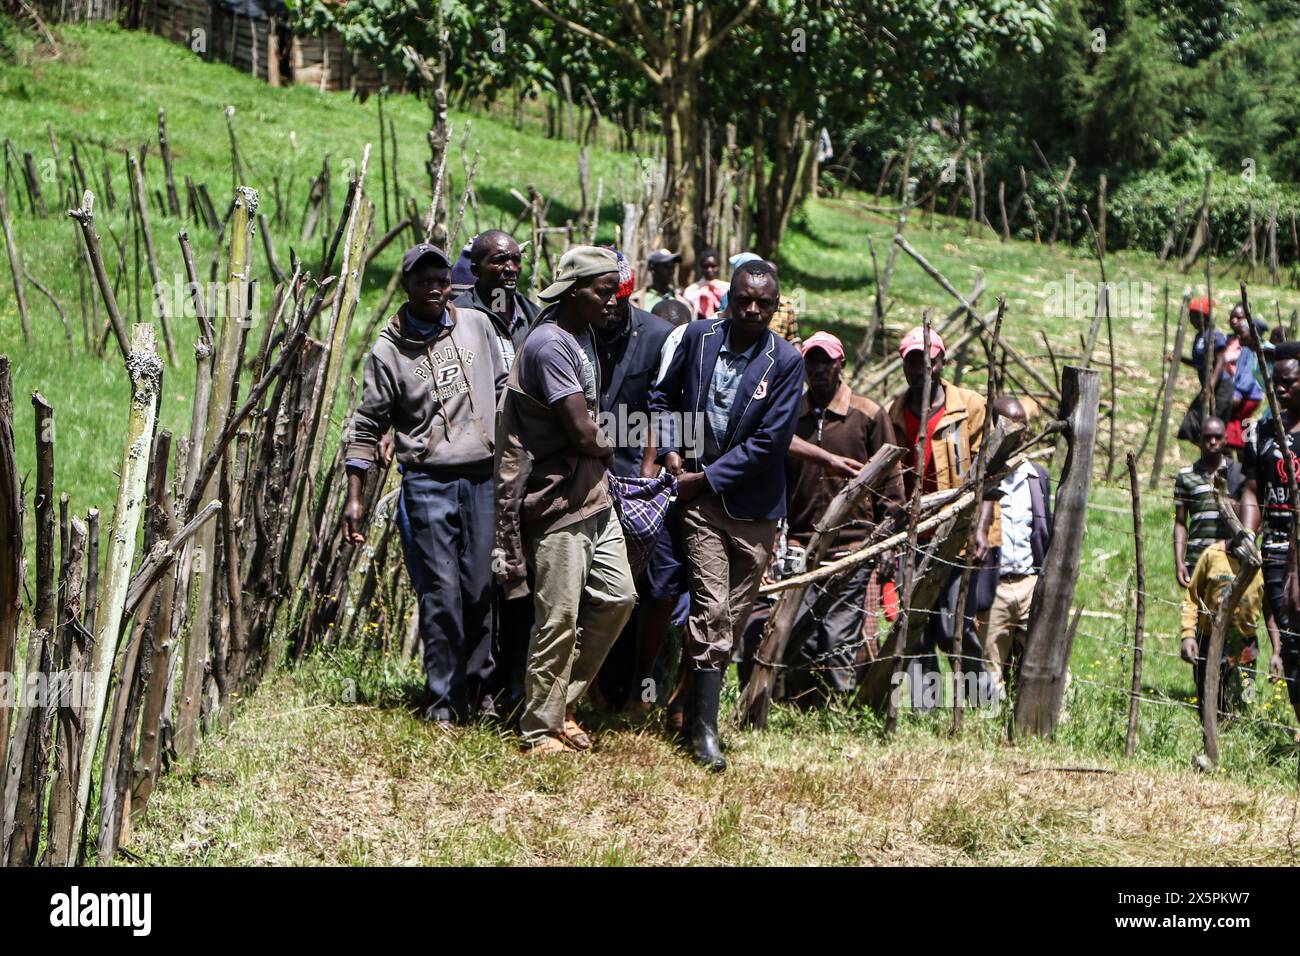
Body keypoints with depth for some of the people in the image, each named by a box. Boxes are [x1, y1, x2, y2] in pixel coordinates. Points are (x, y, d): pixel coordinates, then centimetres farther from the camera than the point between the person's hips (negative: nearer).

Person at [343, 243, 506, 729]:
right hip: (428, 483, -3)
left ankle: (479, 687, 18)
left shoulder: (476, 325, 7)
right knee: (441, 593, -4)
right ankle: (445, 700, 4)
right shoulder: (388, 350, -1)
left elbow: (503, 389, 17)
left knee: (482, 589, 4)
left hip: (484, 476, 3)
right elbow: (366, 427, 2)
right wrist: (354, 497, -2)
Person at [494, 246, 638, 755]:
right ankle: (540, 730, 8)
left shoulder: (583, 335, 12)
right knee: (559, 618, -4)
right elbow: (583, 433, -21)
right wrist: (609, 447, -1)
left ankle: (562, 702, 23)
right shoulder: (550, 344, -19)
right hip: (557, 501, -10)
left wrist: (597, 444, -1)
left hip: (593, 493, 10)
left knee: (618, 598, 10)